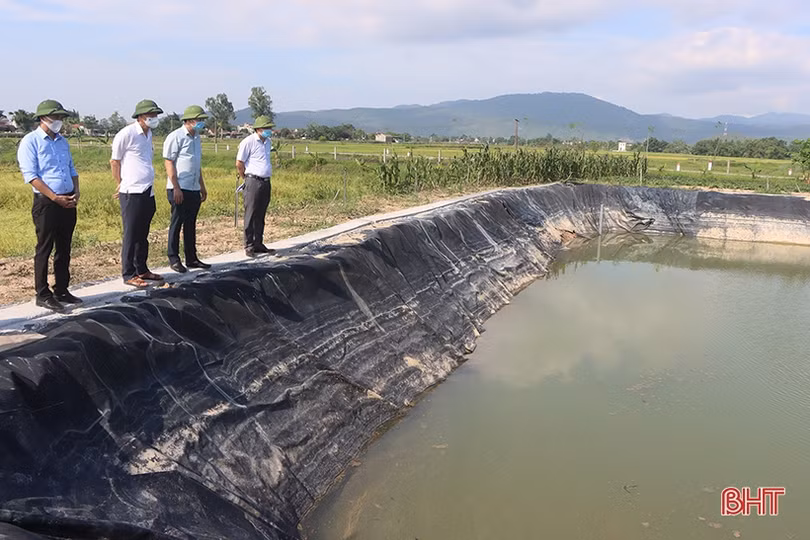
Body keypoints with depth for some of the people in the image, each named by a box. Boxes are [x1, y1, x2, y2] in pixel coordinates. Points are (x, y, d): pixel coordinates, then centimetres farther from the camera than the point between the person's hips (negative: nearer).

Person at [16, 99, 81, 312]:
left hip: (68, 203, 7)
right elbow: (30, 176, -13)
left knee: (64, 249, 11)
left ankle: (61, 291, 21)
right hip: (46, 203, -6)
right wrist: (55, 198, -18)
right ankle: (42, 295, 7)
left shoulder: (63, 142, 16)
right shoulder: (30, 141, -5)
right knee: (44, 249, 0)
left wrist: (76, 193, 1)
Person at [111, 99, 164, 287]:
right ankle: (129, 274, 4)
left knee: (143, 235, 15)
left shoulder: (148, 134, 14)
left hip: (148, 192, 8)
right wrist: (121, 184, 0)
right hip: (132, 193, -8)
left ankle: (142, 270, 25)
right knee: (131, 235, -2)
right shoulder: (126, 134, -10)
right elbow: (114, 161, -4)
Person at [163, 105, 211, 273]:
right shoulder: (176, 137, -8)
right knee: (177, 223, -1)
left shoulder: (196, 138, 17)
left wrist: (202, 187, 23)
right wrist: (176, 188, -17)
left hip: (194, 189, 8)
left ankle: (191, 259, 19)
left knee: (190, 224, 12)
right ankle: (174, 259, 7)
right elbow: (169, 163, -12)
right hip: (179, 189, -8)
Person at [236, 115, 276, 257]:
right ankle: (249, 246, 3)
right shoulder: (248, 142, -9)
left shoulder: (268, 142, 14)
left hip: (266, 182, 7)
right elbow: (239, 163, -7)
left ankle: (258, 244, 19)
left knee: (260, 215, 12)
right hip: (253, 182, -7)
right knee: (251, 215, -2)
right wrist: (245, 178, 3)